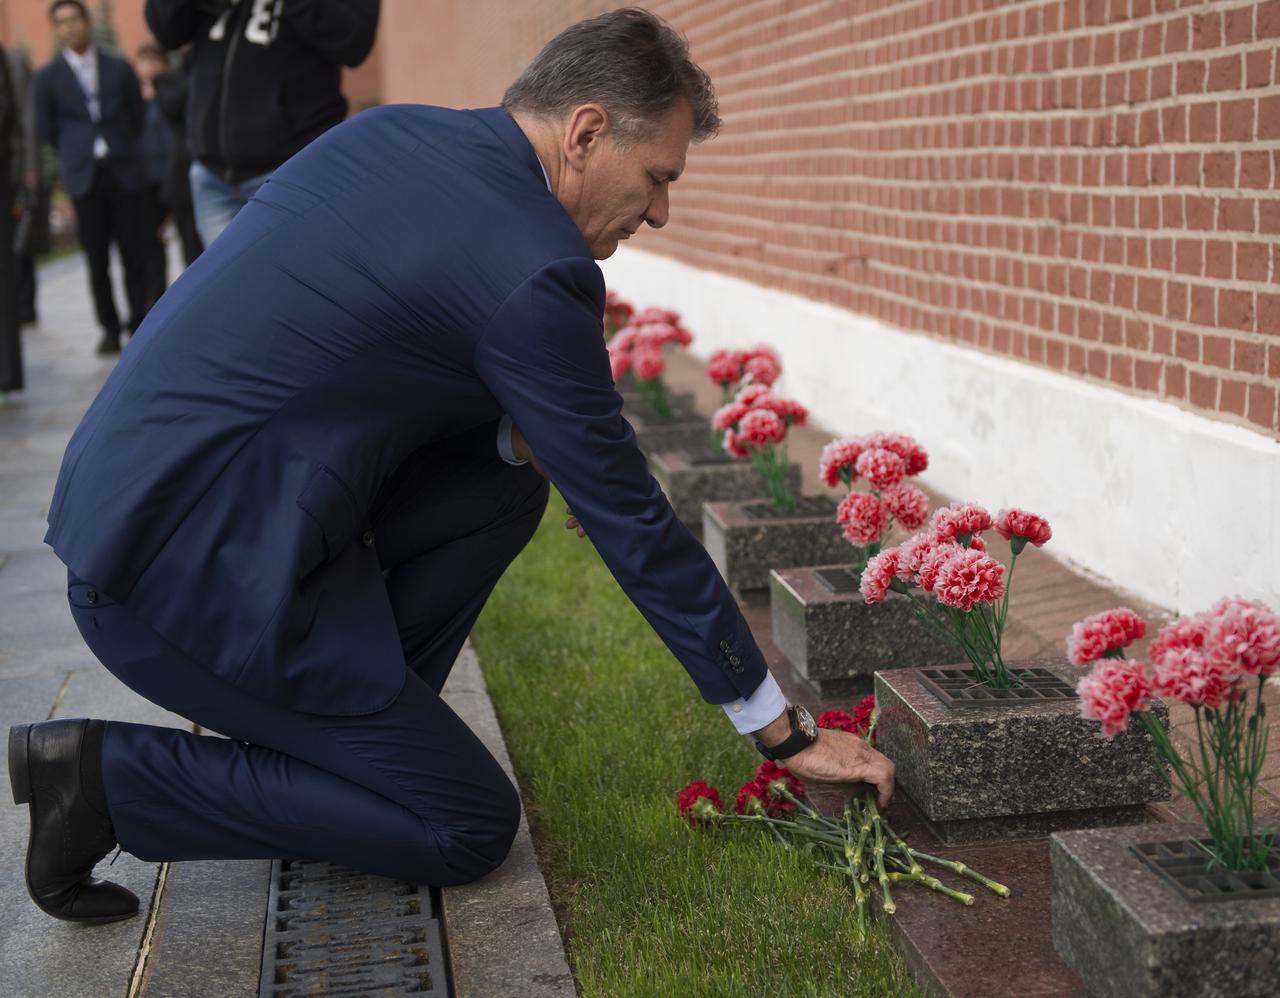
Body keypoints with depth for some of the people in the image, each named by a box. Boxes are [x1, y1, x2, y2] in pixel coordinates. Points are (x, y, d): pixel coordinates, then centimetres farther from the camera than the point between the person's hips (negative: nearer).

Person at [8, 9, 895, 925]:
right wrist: (785, 730, 1)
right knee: (472, 828, 2)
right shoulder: (534, 270, -17)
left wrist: (523, 433, 7)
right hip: (193, 573, -9)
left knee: (508, 485, 15)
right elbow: (631, 523, -10)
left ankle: (342, 725, 17)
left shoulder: (390, 132, 8)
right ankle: (111, 775, -1)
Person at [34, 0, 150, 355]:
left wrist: (122, 149, 10)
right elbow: (47, 130, 10)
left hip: (125, 172, 0)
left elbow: (137, 115, 13)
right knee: (97, 260, 0)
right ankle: (110, 329, 8)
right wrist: (77, 156, 11)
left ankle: (138, 324, 7)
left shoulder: (119, 68, 7)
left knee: (133, 255, -1)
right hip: (83, 179, 0)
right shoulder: (48, 78, 4)